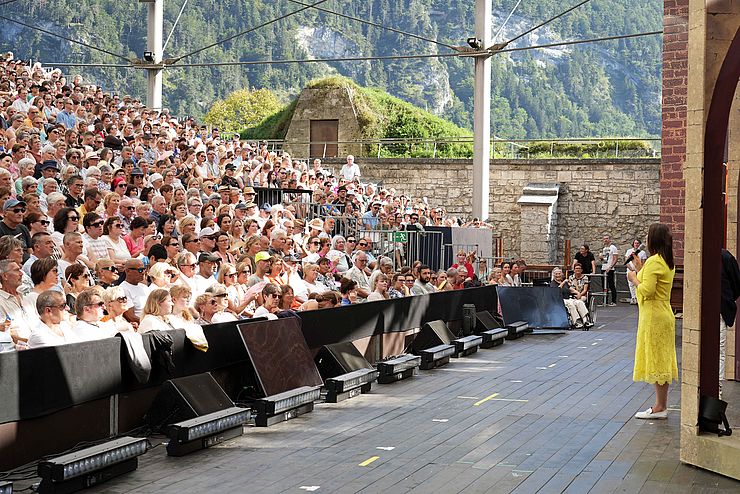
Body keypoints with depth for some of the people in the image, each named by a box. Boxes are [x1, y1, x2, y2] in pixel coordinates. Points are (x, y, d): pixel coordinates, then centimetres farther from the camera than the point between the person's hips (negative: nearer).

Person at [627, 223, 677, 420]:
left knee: (656, 360, -4)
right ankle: (662, 405, 18)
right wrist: (640, 270, 20)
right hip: (664, 314, 10)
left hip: (654, 317, -10)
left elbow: (647, 290, -24)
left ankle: (660, 407, 0)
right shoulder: (668, 262, 13)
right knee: (661, 361, 12)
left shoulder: (654, 262, -17)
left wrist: (634, 279, -9)